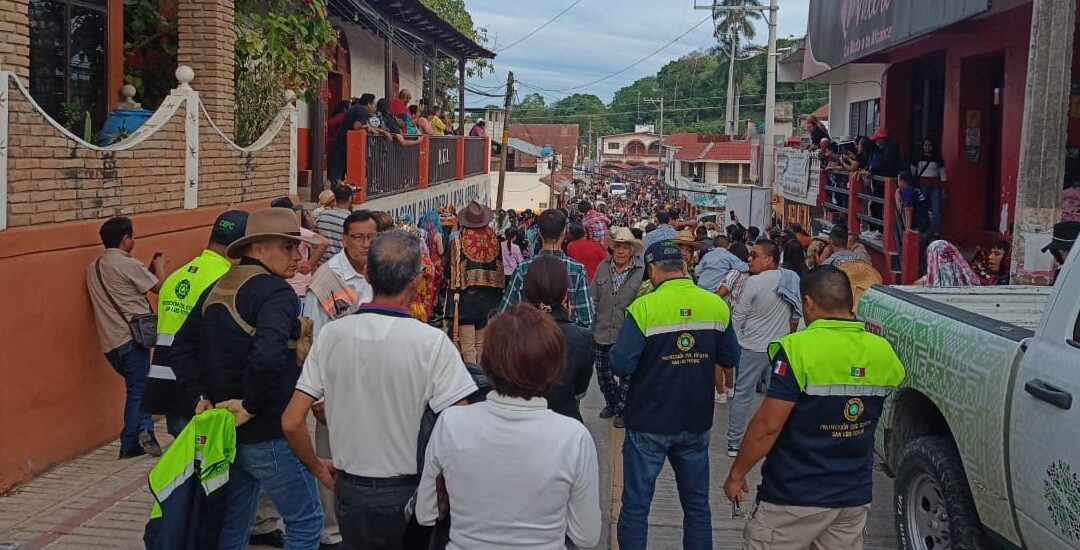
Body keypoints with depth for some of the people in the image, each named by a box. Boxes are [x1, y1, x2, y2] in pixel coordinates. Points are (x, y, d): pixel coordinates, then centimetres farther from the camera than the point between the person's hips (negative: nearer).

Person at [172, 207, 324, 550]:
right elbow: (268, 354, -33)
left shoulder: (218, 288, 10)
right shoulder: (275, 291, -17)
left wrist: (199, 397, 4)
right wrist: (252, 405, -20)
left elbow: (183, 347, 12)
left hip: (225, 431, 9)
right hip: (268, 433, -9)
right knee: (306, 522, 4)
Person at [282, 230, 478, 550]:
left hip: (350, 491, 3)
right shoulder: (432, 342, -17)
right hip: (408, 493, -3)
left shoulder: (331, 335, -7)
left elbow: (292, 422, -6)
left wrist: (317, 468, 10)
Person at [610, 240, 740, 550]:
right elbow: (729, 358, 7)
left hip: (649, 423, -4)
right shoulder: (716, 305, -3)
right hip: (697, 423, 4)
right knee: (697, 504, 17)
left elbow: (621, 365, -19)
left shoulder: (644, 308, -17)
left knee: (636, 507, 7)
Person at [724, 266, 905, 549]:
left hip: (795, 496, -5)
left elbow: (767, 425, -18)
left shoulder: (798, 349, -18)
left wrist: (736, 475, -8)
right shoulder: (884, 353, 1)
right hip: (855, 495, 6)